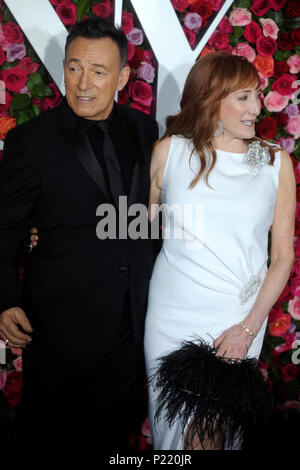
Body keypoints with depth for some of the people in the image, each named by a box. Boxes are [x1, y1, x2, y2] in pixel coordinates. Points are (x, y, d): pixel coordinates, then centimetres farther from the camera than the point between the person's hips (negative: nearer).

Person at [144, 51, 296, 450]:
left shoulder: (276, 162, -1)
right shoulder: (170, 151, -1)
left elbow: (283, 257, 1)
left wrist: (248, 327, -8)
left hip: (240, 319, 0)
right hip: (172, 314, 1)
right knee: (171, 422, 14)